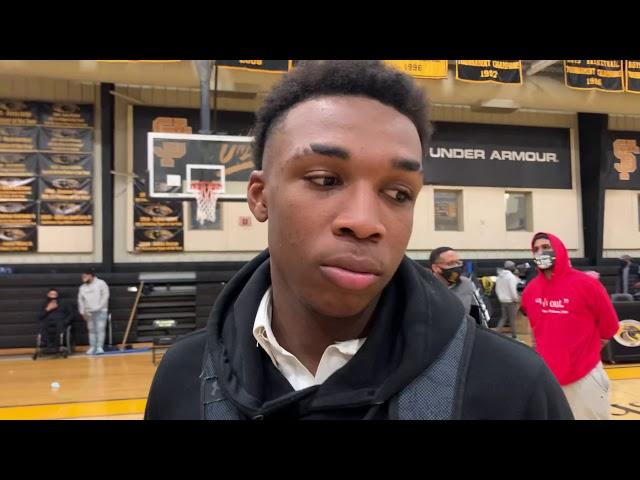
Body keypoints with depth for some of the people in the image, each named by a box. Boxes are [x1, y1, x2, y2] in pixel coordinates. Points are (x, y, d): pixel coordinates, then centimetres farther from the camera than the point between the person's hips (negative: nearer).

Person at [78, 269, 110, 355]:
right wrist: (82, 312, 7)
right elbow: (80, 300, 16)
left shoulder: (101, 283, -2)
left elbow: (105, 296, -8)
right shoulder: (82, 287, 15)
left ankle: (100, 347, -11)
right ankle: (92, 347, 9)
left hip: (100, 311, -5)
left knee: (100, 329, -10)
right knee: (91, 330, 6)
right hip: (89, 312, 5)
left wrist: (98, 307, -15)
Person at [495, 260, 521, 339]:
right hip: (511, 301, -6)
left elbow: (497, 289, 11)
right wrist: (516, 299, -9)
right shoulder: (511, 276, -17)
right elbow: (513, 289, -20)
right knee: (512, 318, 6)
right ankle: (514, 335, 15)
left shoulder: (499, 276, 6)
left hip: (502, 300, 6)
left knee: (503, 317, 14)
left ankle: (497, 330, -1)